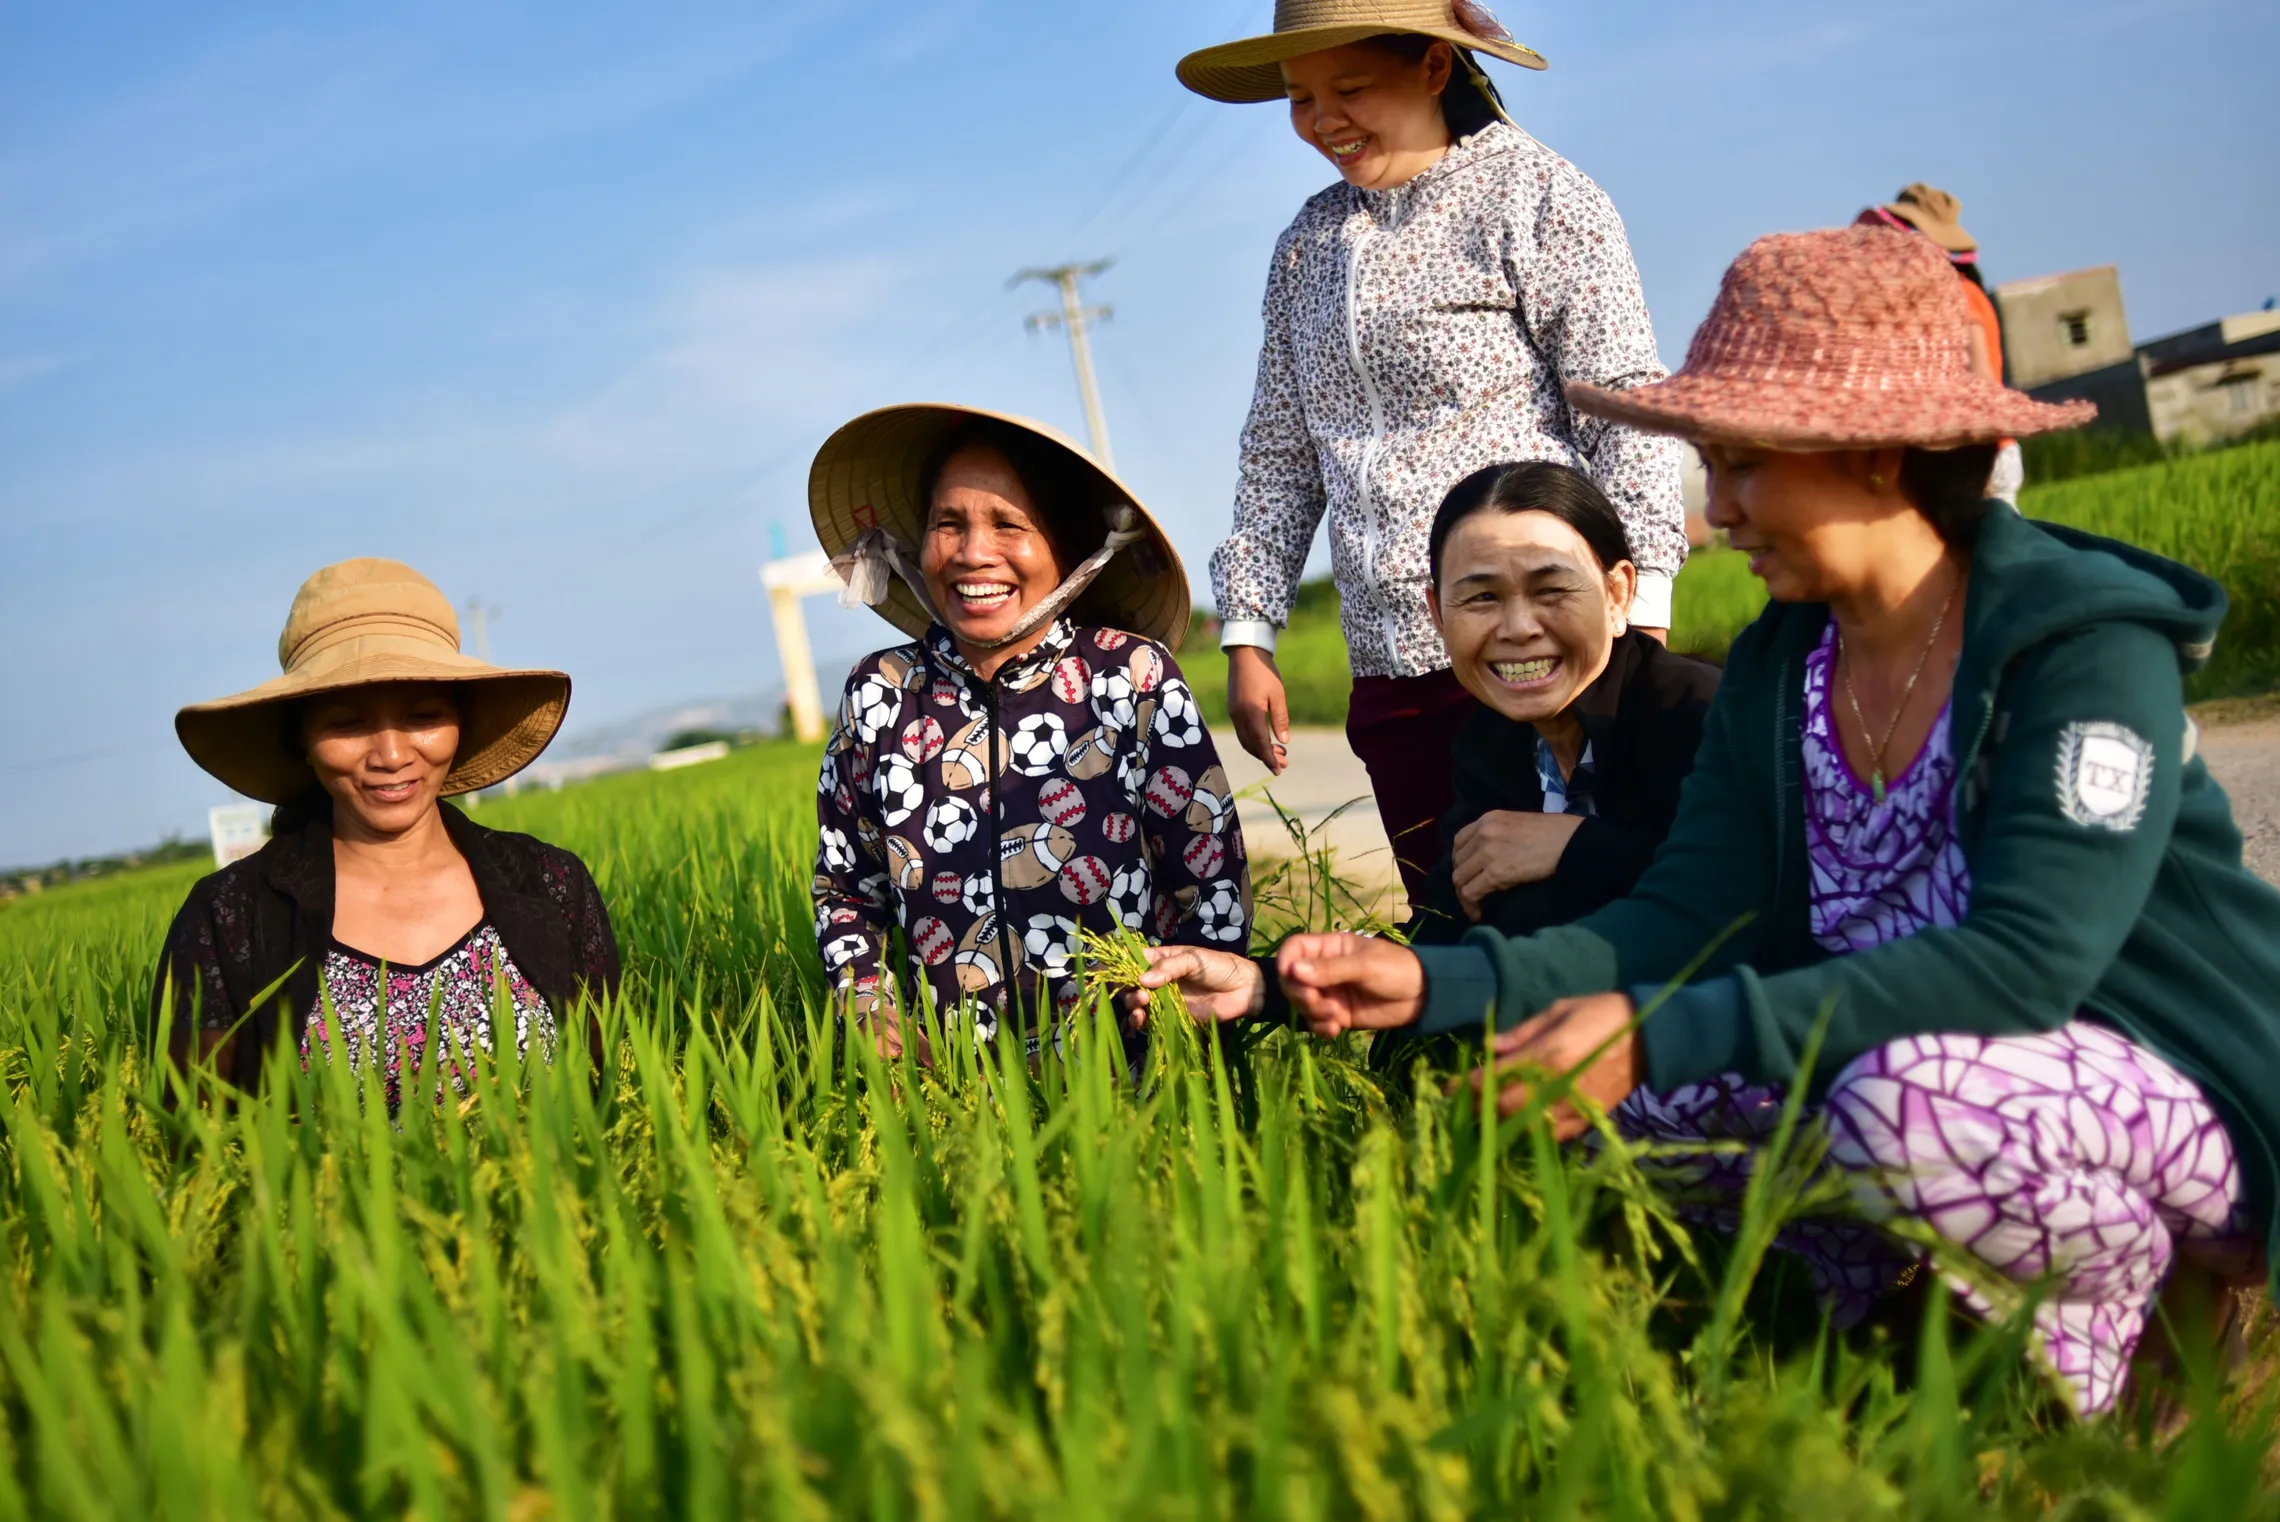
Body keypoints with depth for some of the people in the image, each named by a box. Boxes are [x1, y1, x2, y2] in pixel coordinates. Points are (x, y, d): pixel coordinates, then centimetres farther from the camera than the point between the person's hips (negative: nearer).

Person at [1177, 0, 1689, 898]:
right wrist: (1246, 636, 12)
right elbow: (1279, 458, 19)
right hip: (1391, 680, 6)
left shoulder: (1535, 197, -1)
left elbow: (1627, 412, -7)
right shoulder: (1307, 246, 17)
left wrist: (1638, 623, -15)